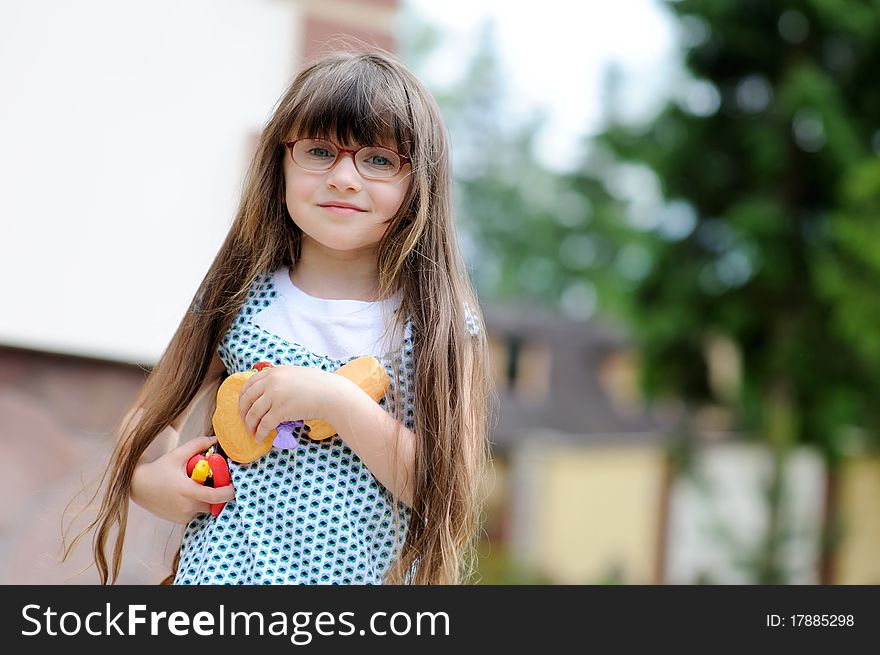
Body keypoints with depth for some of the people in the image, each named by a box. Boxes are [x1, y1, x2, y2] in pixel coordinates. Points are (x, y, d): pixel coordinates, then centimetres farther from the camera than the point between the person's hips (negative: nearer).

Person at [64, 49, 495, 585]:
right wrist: (146, 477, -9)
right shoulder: (239, 299, 0)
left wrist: (335, 401, -22)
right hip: (217, 566, 1)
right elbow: (157, 412, 11)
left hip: (359, 574, -1)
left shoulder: (441, 325, -7)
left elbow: (450, 489, -14)